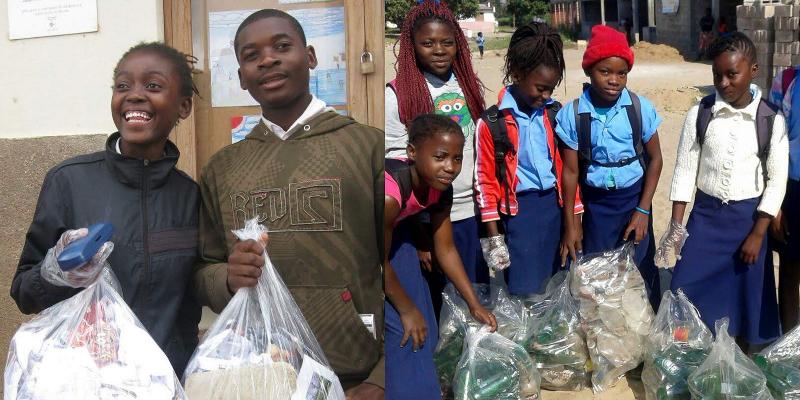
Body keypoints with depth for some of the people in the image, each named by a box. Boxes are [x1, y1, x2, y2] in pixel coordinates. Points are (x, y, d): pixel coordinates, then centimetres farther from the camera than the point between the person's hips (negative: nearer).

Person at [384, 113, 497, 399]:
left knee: (423, 329, 7)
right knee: (401, 332, -9)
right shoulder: (390, 195, -39)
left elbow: (445, 249, -4)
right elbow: (380, 263, -25)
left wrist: (474, 305, -2)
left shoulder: (440, 189, -17)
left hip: (393, 232, 7)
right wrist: (407, 311, -13)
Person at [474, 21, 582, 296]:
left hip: (555, 206, 4)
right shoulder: (492, 123, -8)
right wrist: (494, 237, -5)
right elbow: (486, 180, -4)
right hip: (519, 211, -4)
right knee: (524, 292, 0)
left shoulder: (554, 114, 4)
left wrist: (575, 217, 10)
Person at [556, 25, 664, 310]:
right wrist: (570, 224, -4)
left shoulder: (640, 108, -11)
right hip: (595, 204, 0)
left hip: (634, 198, 0)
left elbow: (655, 159, -1)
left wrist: (643, 211, -6)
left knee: (641, 272, 8)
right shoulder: (572, 114, -12)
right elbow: (570, 171, -5)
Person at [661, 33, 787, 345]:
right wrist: (676, 226, -5)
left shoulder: (771, 120, -8)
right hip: (706, 214, 1)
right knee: (686, 291, 3)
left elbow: (777, 180, -5)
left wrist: (758, 234, -8)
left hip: (748, 216, -1)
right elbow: (685, 170, -2)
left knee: (746, 293, 11)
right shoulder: (699, 114, -7)